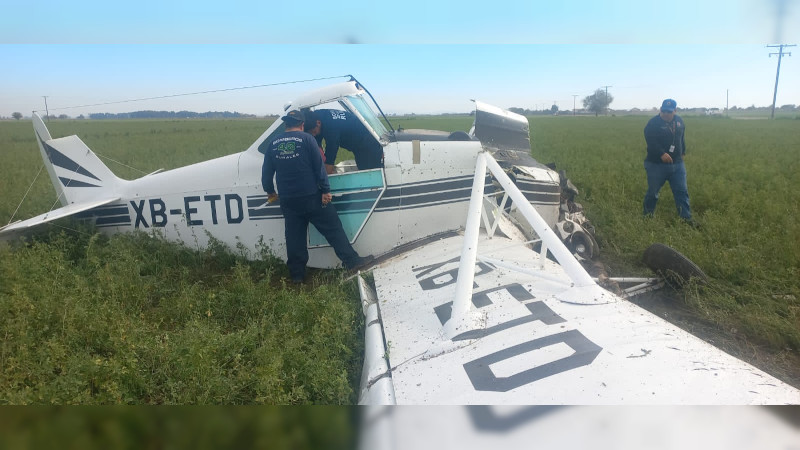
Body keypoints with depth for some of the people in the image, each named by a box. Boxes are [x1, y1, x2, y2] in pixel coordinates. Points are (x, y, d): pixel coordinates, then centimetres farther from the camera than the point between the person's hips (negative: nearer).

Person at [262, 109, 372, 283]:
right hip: (311, 197, -4)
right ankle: (351, 261, 5)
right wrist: (325, 190, -6)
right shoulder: (306, 139, -6)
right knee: (333, 228, 4)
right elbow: (319, 167, -10)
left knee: (294, 237, 10)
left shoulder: (273, 144, 6)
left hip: (288, 200, 4)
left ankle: (297, 275, 16)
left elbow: (266, 172, 11)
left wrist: (270, 192, 25)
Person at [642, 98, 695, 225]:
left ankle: (686, 217, 10)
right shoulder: (653, 123, -12)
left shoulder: (679, 121, 9)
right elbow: (651, 141, -23)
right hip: (656, 164, -5)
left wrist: (682, 152, 22)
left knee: (682, 191, 4)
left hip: (677, 163, 5)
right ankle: (647, 213, 23)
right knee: (653, 192, 5)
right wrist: (662, 154, -34)